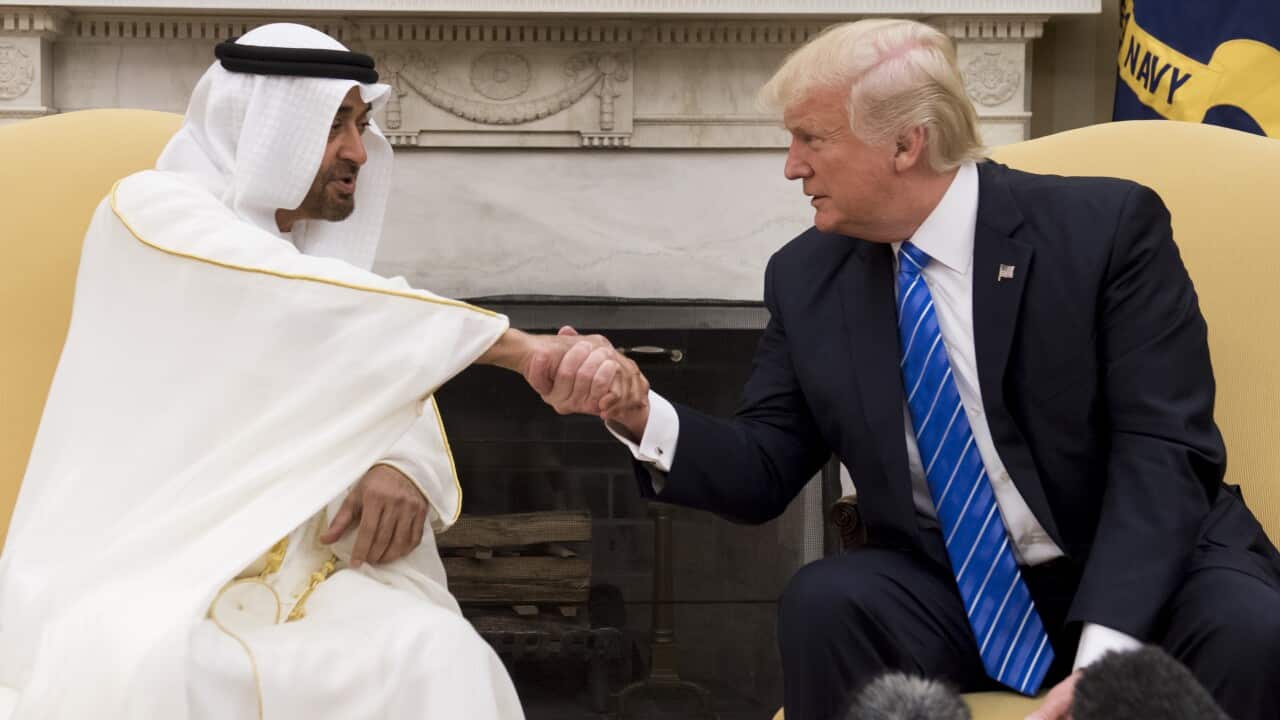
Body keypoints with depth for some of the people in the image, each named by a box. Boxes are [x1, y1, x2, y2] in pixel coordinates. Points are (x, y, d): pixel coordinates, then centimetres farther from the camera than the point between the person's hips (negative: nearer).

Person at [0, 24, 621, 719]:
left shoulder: (316, 255, 17)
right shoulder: (152, 208, -4)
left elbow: (398, 392, 5)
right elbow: (306, 300, -20)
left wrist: (406, 467, -19)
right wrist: (518, 348, -24)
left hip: (282, 570, 5)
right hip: (133, 568, -5)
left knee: (442, 661, -24)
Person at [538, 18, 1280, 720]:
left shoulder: (1107, 226, -10)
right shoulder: (808, 277, 2)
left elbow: (1163, 449, -16)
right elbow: (767, 470, 5)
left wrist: (1102, 654, -28)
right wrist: (642, 413, -16)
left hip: (1141, 574, -2)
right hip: (949, 590, 3)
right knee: (826, 602, -28)